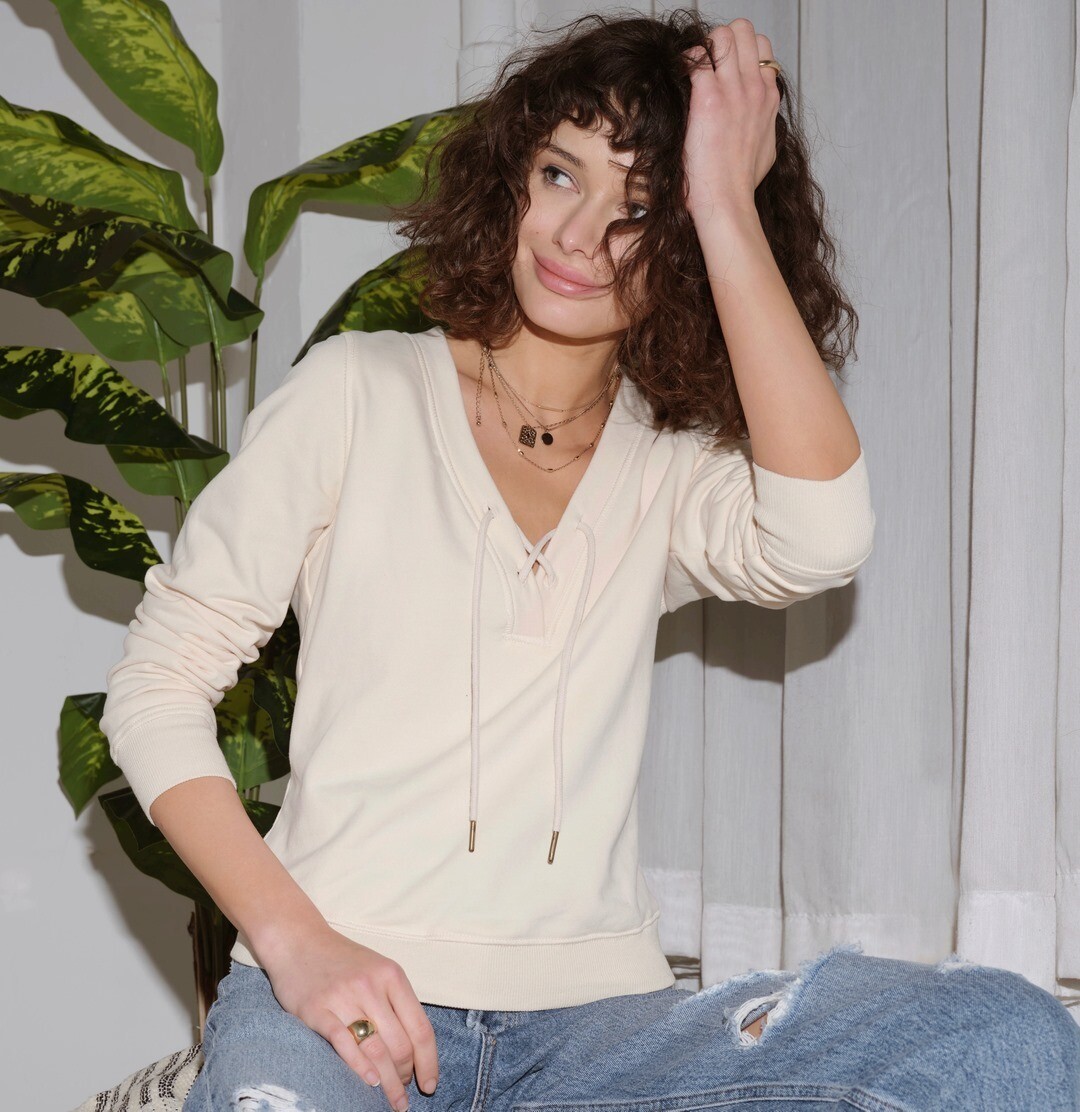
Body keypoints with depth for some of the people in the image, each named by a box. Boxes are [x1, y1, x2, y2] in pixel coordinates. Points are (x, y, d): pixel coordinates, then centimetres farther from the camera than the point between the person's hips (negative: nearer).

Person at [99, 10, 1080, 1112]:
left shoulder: (668, 467, 14)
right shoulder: (359, 392, 8)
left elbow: (821, 538, -10)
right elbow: (156, 684, 4)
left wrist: (726, 206, -6)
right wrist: (294, 939, -11)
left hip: (593, 1013, 4)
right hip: (345, 985, -4)